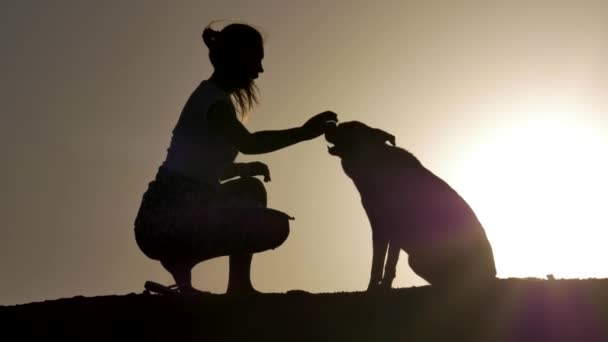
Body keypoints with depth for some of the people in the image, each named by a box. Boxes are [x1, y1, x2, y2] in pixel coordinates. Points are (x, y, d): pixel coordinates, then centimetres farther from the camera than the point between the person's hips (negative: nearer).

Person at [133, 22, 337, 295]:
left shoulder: (212, 97, 21)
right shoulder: (213, 99, -9)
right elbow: (248, 143, -29)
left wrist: (244, 168, 14)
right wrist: (303, 132, -25)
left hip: (172, 216, 10)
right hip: (166, 220, -10)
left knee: (251, 189, 23)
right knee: (276, 226, -12)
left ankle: (239, 286, 16)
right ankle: (182, 260, -9)